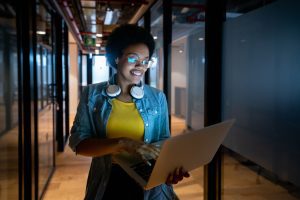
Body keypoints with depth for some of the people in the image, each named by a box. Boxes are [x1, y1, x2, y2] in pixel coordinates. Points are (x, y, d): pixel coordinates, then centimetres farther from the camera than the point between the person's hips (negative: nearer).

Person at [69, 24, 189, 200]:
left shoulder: (158, 98, -3)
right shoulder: (93, 94, -5)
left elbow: (163, 141, 3)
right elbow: (78, 142, -11)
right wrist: (122, 143, -25)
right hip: (107, 183, 0)